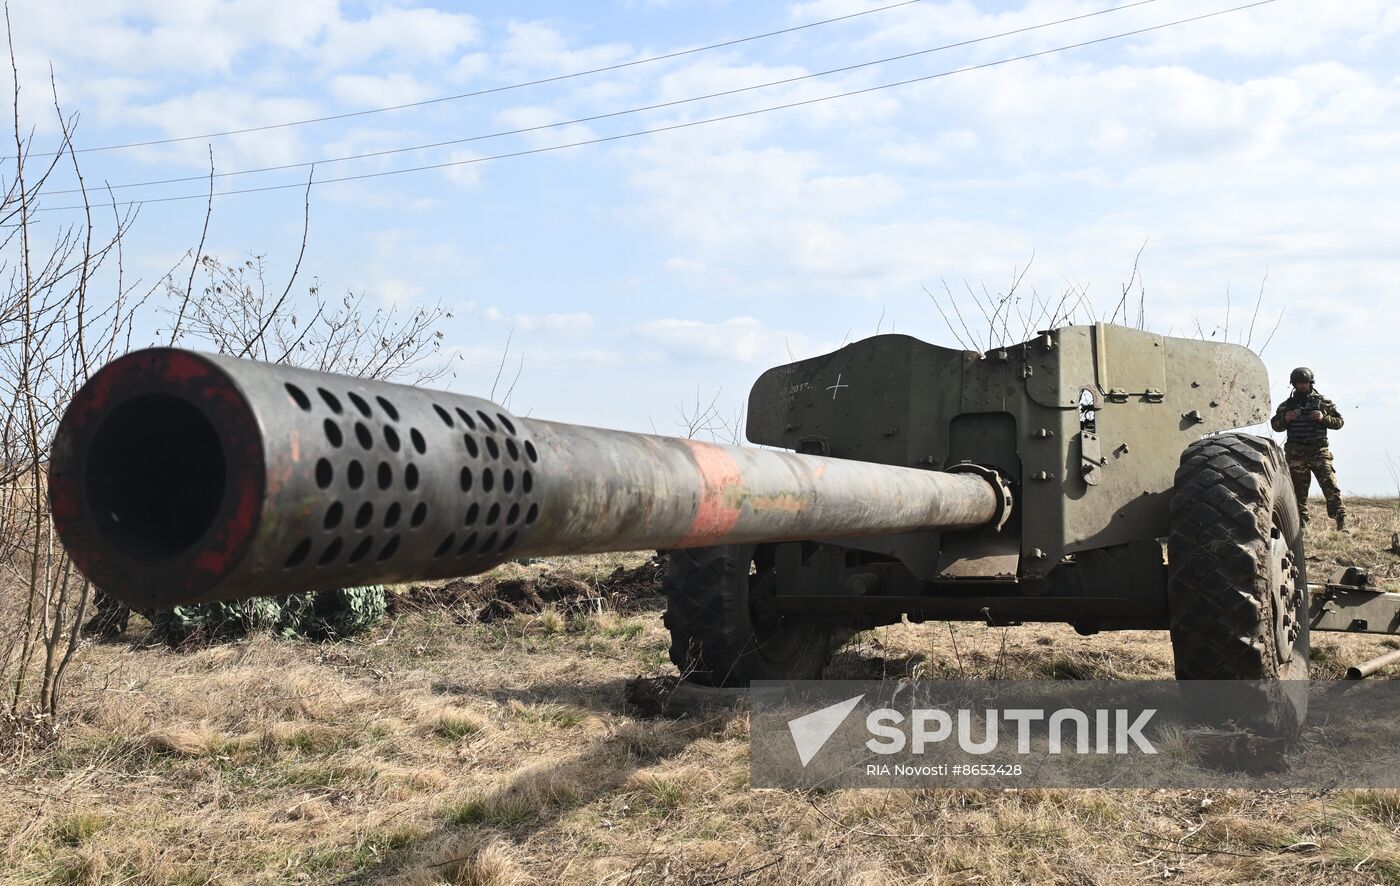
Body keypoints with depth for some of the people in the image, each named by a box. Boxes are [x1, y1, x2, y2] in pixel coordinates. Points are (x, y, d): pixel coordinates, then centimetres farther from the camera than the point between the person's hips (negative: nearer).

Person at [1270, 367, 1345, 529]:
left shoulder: (1323, 402, 8)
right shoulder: (1287, 405, 12)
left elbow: (1339, 422, 8)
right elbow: (1275, 425, 16)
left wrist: (1324, 418, -10)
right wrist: (1285, 419, -5)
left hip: (1319, 451, -1)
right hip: (1296, 453, 1)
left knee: (1331, 486, -11)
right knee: (1299, 489, 2)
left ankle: (1341, 520, -10)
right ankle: (1302, 524, 7)